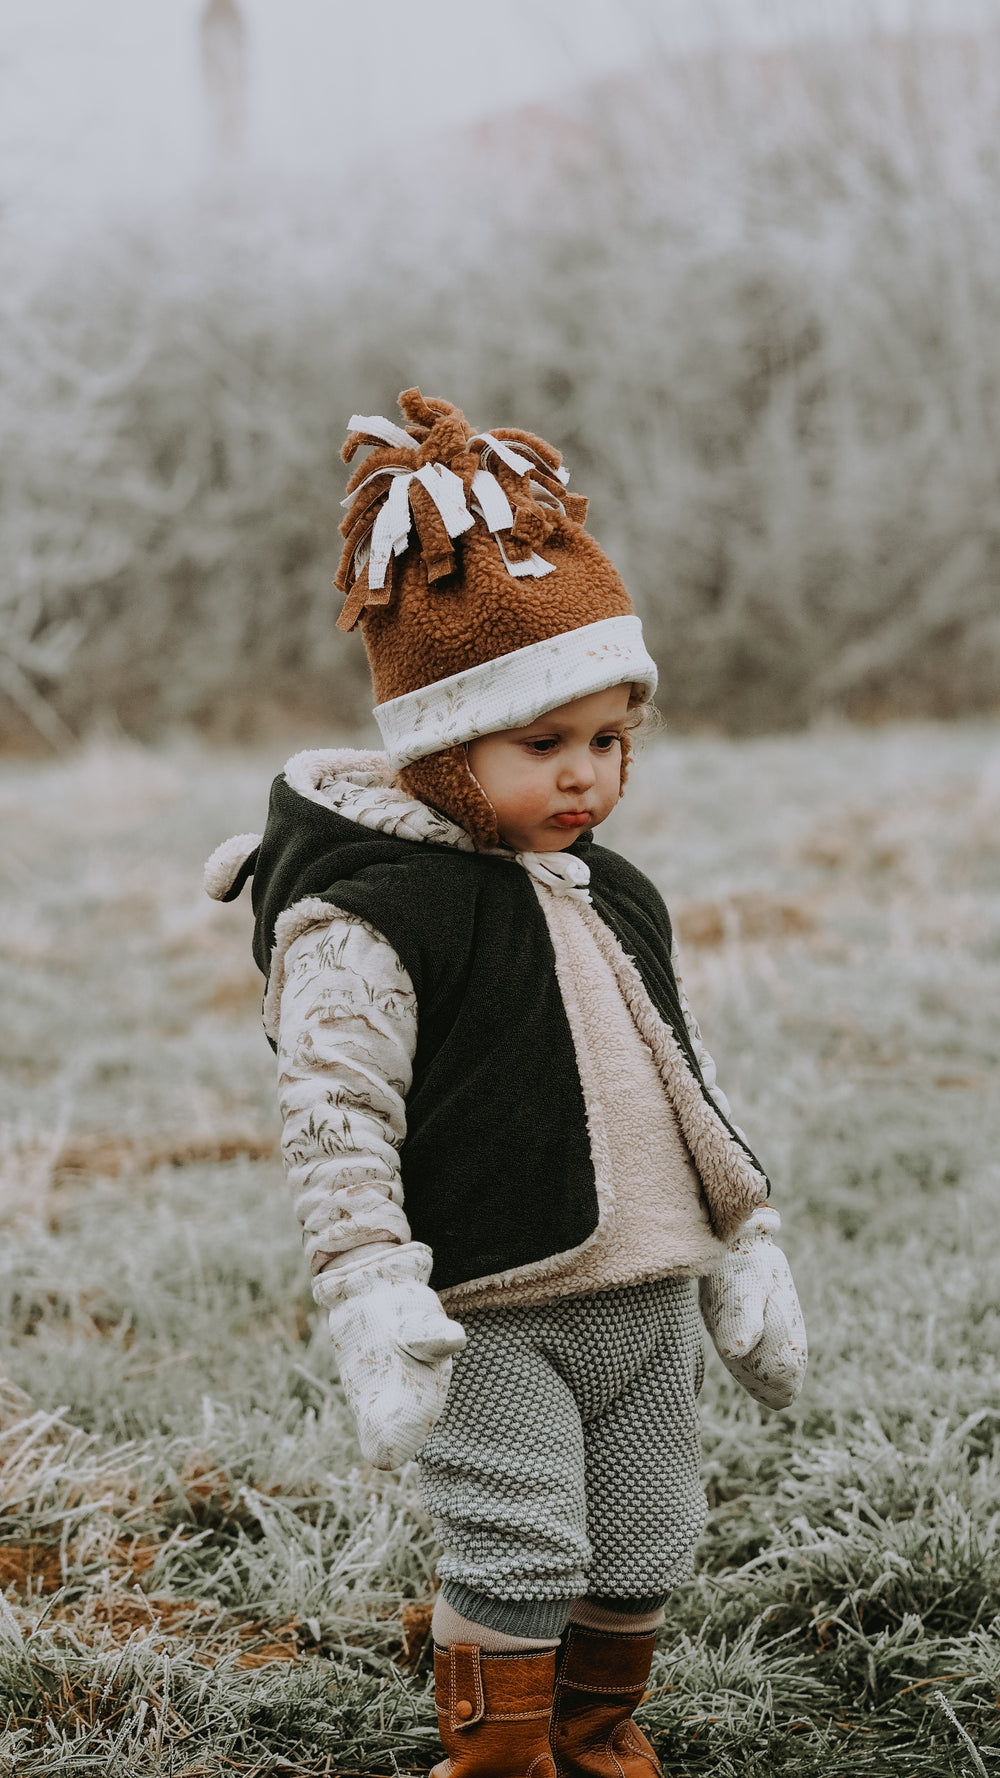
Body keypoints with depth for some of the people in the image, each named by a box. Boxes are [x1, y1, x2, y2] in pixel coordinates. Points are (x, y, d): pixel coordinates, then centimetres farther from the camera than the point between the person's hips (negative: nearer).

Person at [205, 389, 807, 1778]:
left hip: (644, 1301, 7)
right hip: (491, 1315, -7)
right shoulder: (370, 917, -14)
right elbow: (336, 1123, -17)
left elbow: (687, 1087, 18)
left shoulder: (616, 898, 11)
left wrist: (748, 1259, 17)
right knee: (517, 1565, -6)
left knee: (642, 1552, 14)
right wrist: (377, 1311, -24)